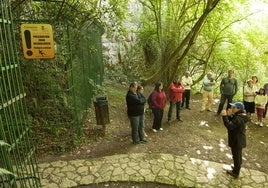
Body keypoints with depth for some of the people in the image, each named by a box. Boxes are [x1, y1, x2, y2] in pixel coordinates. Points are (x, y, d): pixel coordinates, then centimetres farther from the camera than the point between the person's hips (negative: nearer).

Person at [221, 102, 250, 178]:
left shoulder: (238, 118, -30)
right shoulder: (240, 115, 2)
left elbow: (229, 126, -36)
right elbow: (232, 122, 7)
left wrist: (224, 116, -36)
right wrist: (229, 115, -8)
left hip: (237, 141, -10)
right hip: (239, 140, 10)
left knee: (236, 156, 7)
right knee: (238, 155, 26)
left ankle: (235, 173, 25)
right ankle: (237, 168, 46)